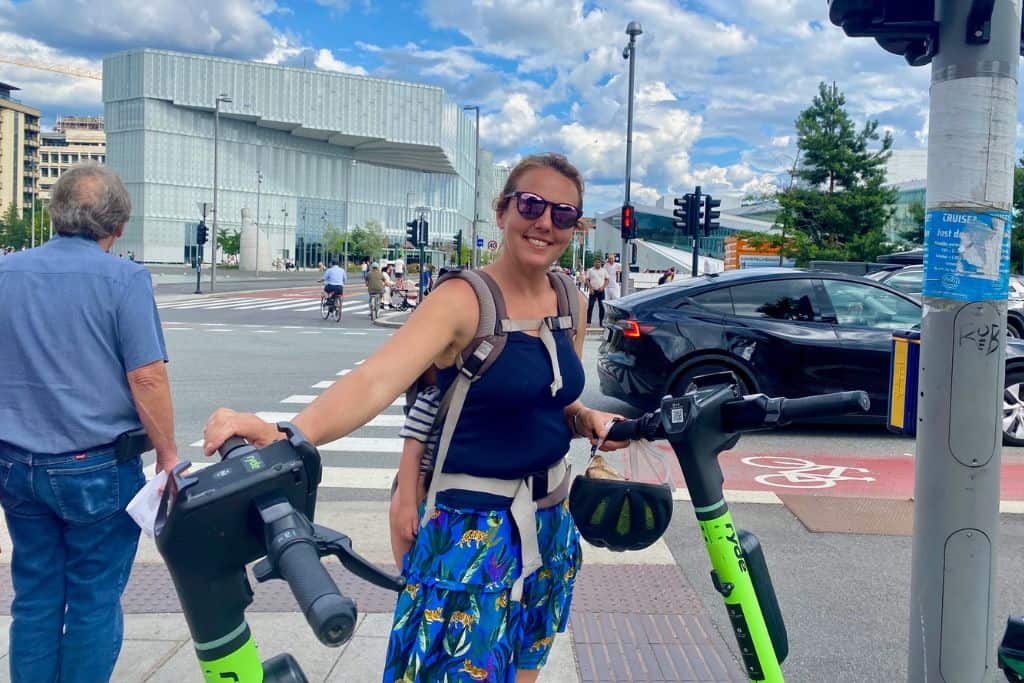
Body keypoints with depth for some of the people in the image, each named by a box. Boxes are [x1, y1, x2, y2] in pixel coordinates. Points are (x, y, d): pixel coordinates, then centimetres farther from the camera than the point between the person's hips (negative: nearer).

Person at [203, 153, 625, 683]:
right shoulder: (463, 300, -17)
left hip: (550, 524, 6)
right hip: (471, 531, -6)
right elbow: (376, 378, -33)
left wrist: (590, 419, -5)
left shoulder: (571, 302, 2)